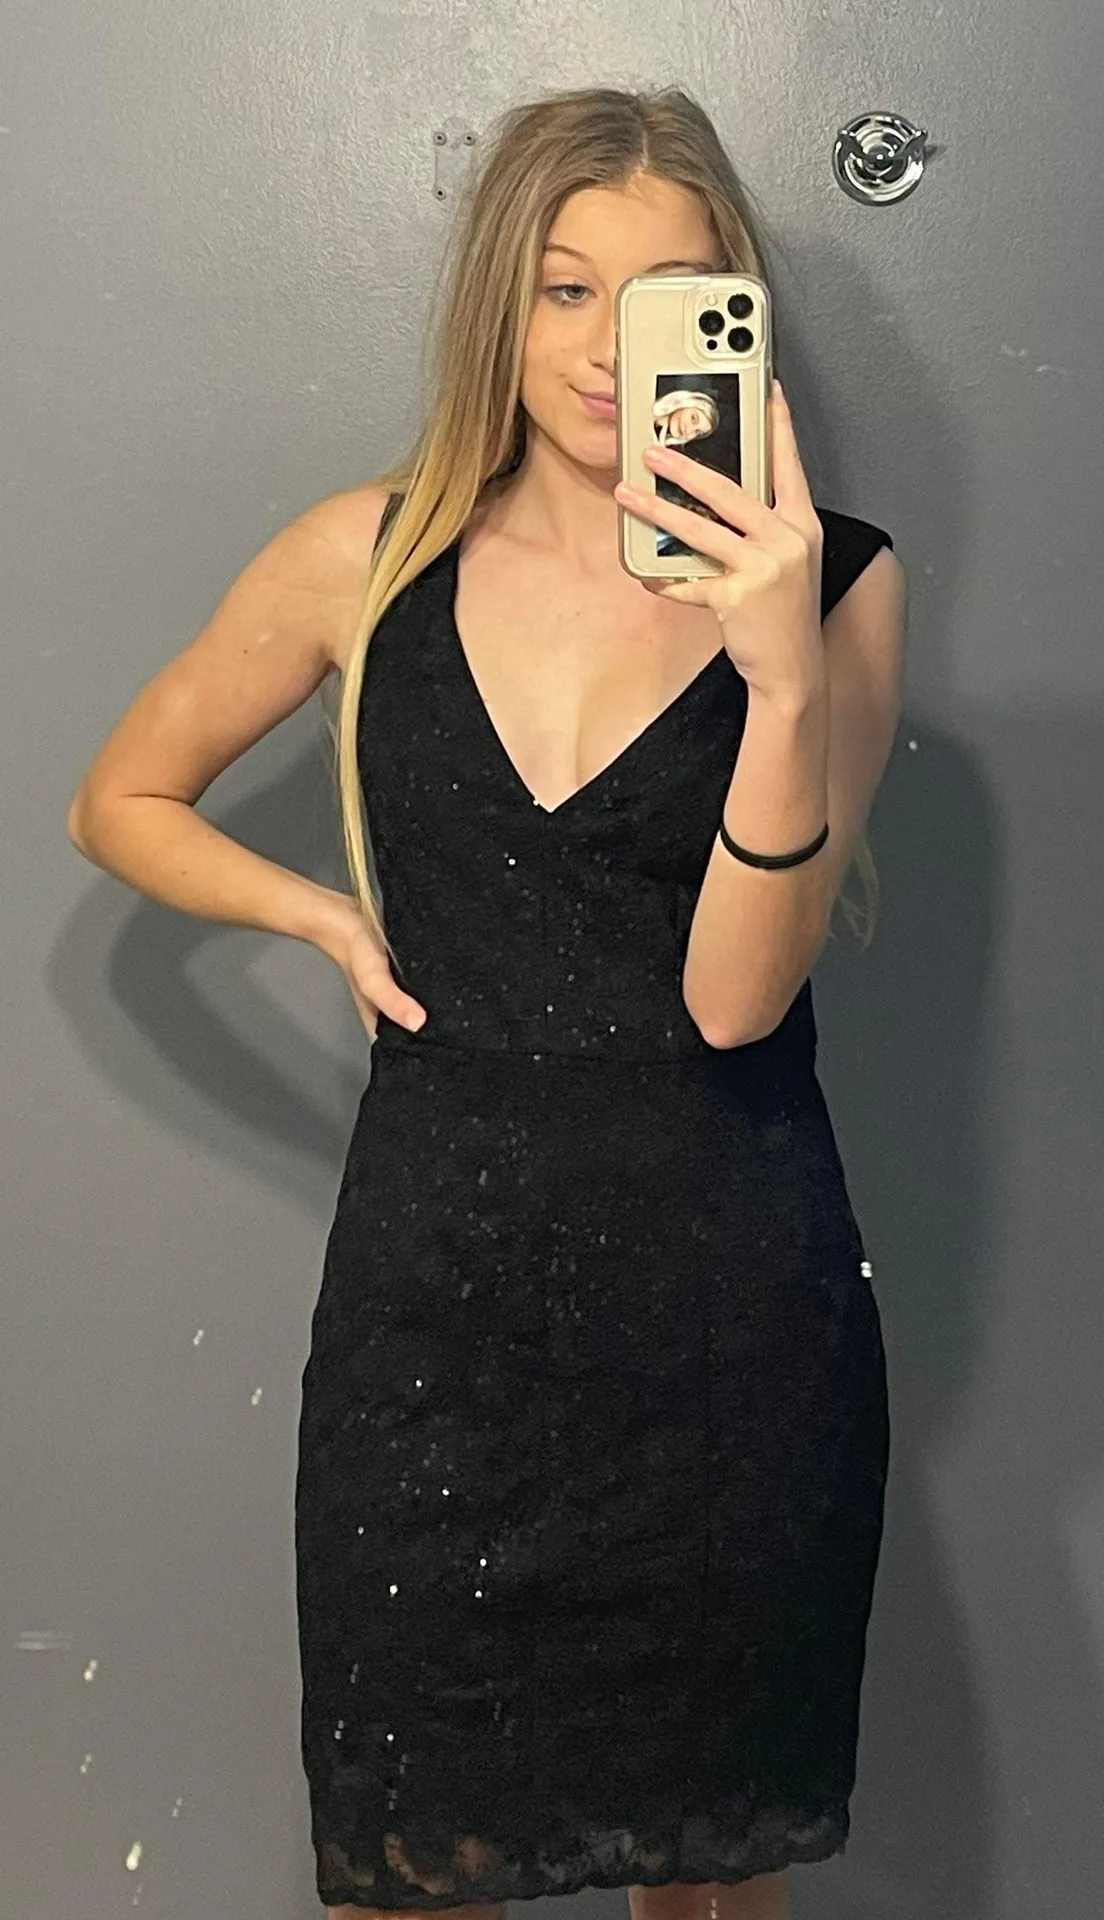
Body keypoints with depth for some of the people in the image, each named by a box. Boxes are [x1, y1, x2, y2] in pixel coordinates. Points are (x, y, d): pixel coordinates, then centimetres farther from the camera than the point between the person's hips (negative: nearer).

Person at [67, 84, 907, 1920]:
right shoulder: (372, 561, 0)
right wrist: (329, 916, -2)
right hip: (434, 1285, 1)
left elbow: (733, 993, -13)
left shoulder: (827, 584, -4)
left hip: (729, 1303, -1)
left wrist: (784, 677, -25)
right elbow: (119, 803, 14)